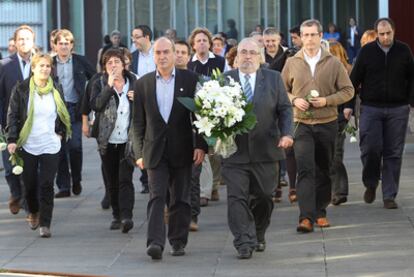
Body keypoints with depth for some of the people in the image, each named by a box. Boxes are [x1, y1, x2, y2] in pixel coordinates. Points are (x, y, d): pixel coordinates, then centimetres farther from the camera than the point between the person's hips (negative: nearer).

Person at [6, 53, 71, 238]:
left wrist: (61, 133, 8)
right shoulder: (21, 90, -2)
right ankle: (33, 212, 35)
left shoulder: (56, 91, 6)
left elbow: (63, 116, 20)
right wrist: (12, 140, -10)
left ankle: (45, 224, -4)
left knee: (47, 185, -7)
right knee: (30, 184, 7)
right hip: (27, 145, -1)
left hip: (50, 146, 1)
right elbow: (13, 116, -3)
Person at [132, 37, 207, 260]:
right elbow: (138, 121, 7)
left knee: (180, 199, 7)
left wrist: (201, 145, -5)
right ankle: (155, 242, -19)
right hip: (155, 150, 0)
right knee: (156, 197, -10)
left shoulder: (189, 80, 2)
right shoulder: (143, 83, 5)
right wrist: (139, 152, 3)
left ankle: (178, 241, 18)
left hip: (181, 150, 0)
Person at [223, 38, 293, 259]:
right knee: (237, 197, -8)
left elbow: (284, 109, 7)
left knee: (263, 196, 10)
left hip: (265, 151, 2)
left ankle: (258, 235, 32)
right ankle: (244, 243, -5)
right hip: (234, 151, -1)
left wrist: (286, 134, -7)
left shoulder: (273, 79, 7)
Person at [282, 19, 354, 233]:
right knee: (305, 169, -14)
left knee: (323, 170, 10)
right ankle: (306, 217, -20)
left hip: (327, 123, 1)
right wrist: (294, 100, -8)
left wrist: (326, 100, -12)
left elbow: (348, 90, 3)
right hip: (302, 124, -1)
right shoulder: (292, 63, 4)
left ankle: (320, 212, 25)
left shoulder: (333, 63, 2)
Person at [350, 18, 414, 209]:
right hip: (371, 108, -1)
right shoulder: (367, 51, 1)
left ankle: (389, 195, 8)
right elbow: (355, 79, 3)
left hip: (397, 110, 1)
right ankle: (371, 184, 19)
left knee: (393, 154, 1)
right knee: (370, 149, -8)